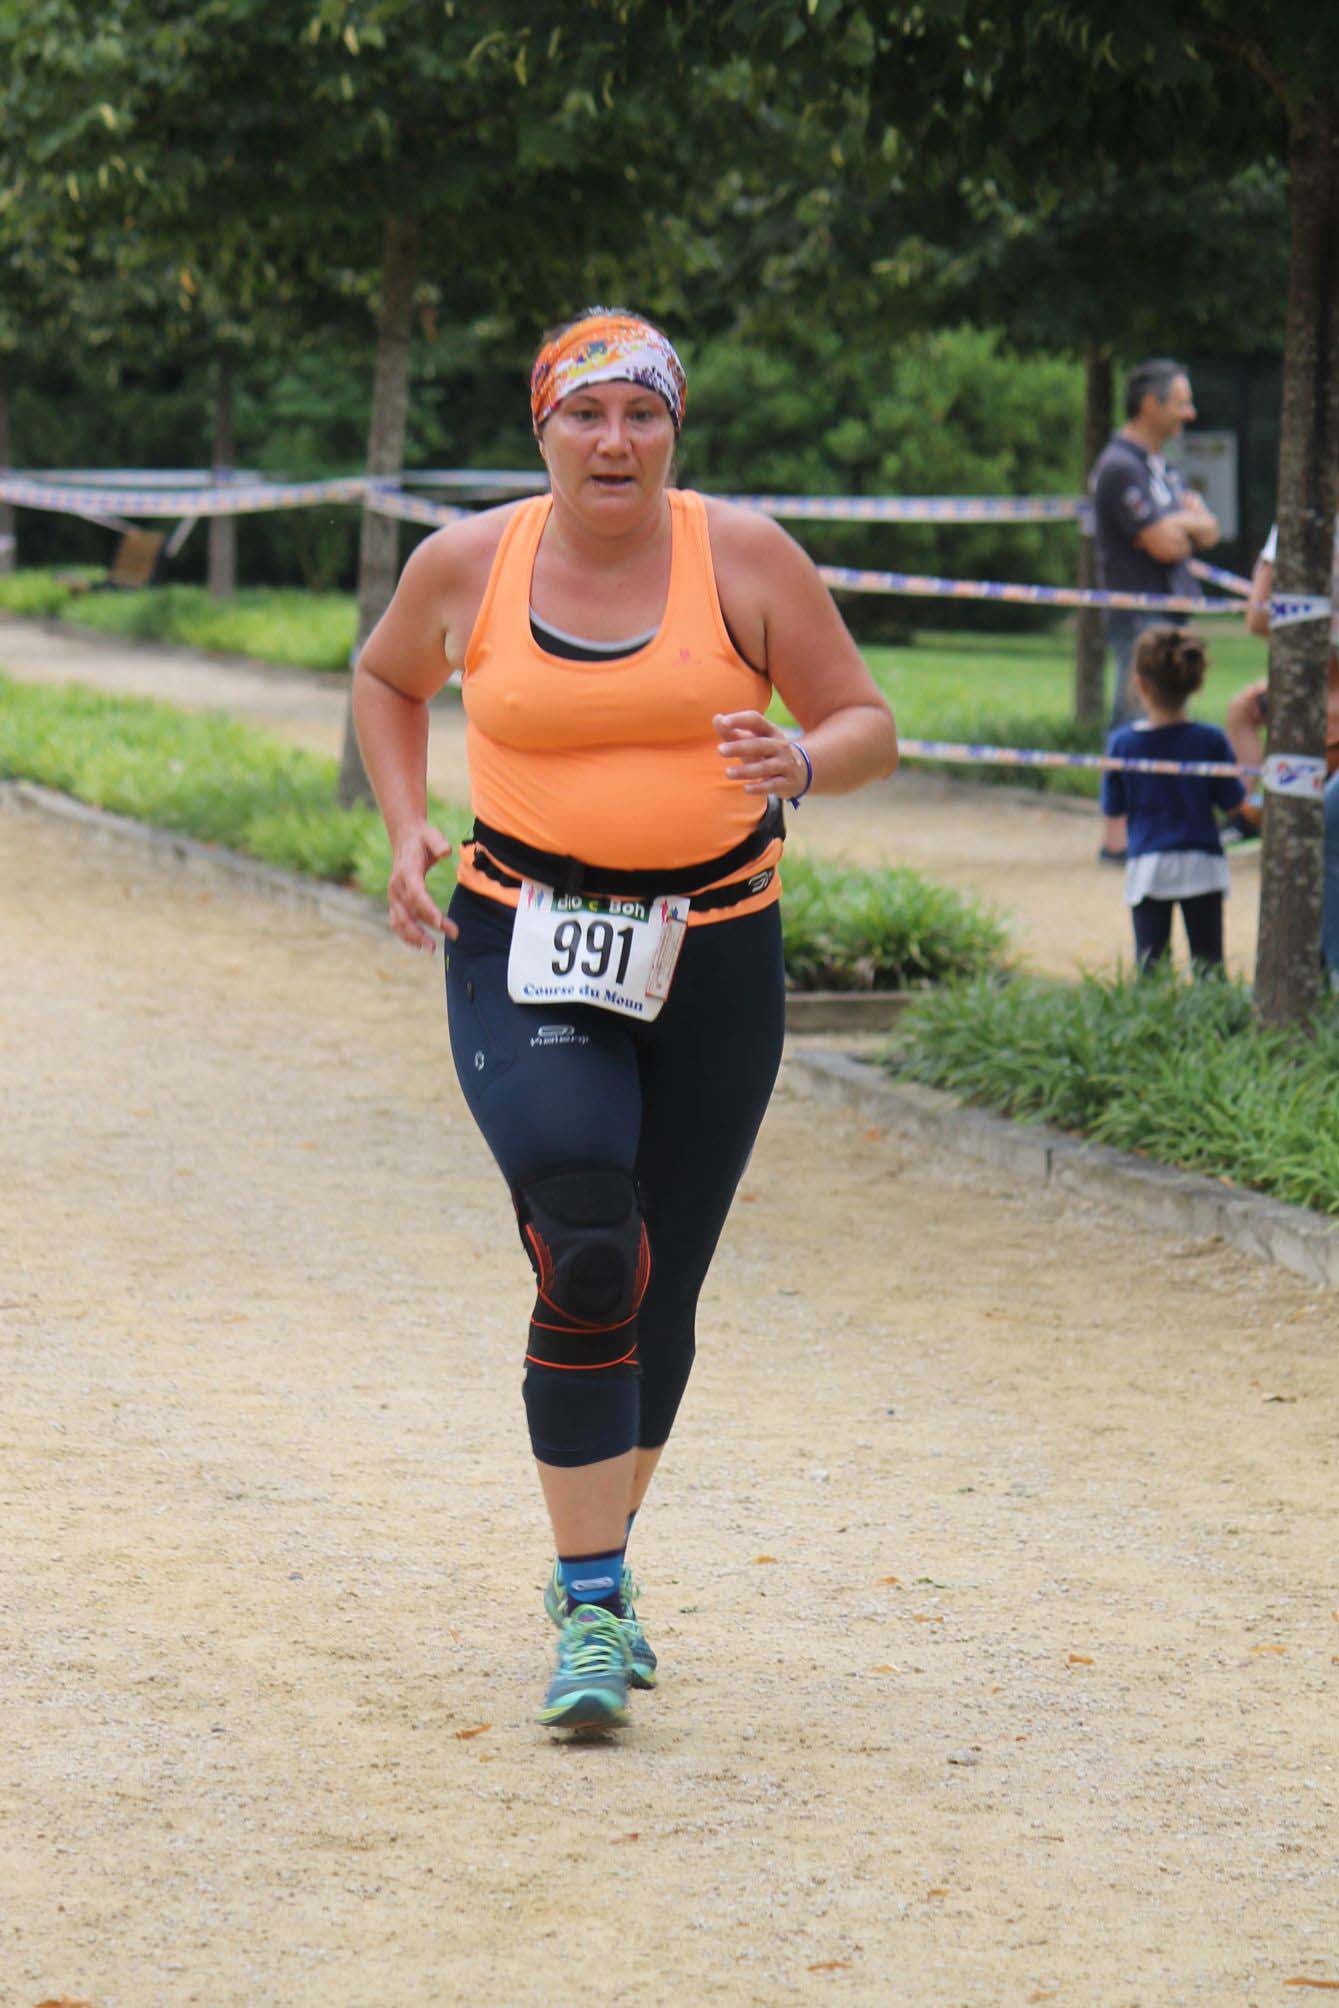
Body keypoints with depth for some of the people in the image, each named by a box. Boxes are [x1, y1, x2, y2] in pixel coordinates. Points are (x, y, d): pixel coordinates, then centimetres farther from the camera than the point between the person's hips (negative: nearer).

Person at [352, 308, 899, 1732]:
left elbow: (867, 724, 1)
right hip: (523, 953, -1)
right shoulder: (467, 565, 0)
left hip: (712, 958, 2)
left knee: (657, 1295, 10)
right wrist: (406, 828, 5)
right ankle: (591, 1611, -17)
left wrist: (798, 766, -22)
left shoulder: (745, 559, -3)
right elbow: (387, 677, 20)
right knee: (590, 1254, -23)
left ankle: (599, 1560, 37)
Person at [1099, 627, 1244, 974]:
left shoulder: (1122, 742, -2)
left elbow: (1112, 807, 5)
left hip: (1146, 866, 0)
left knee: (1148, 957, -2)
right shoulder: (1211, 741, -5)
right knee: (1208, 958, 3)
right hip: (1202, 865, 0)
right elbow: (1231, 799, 3)